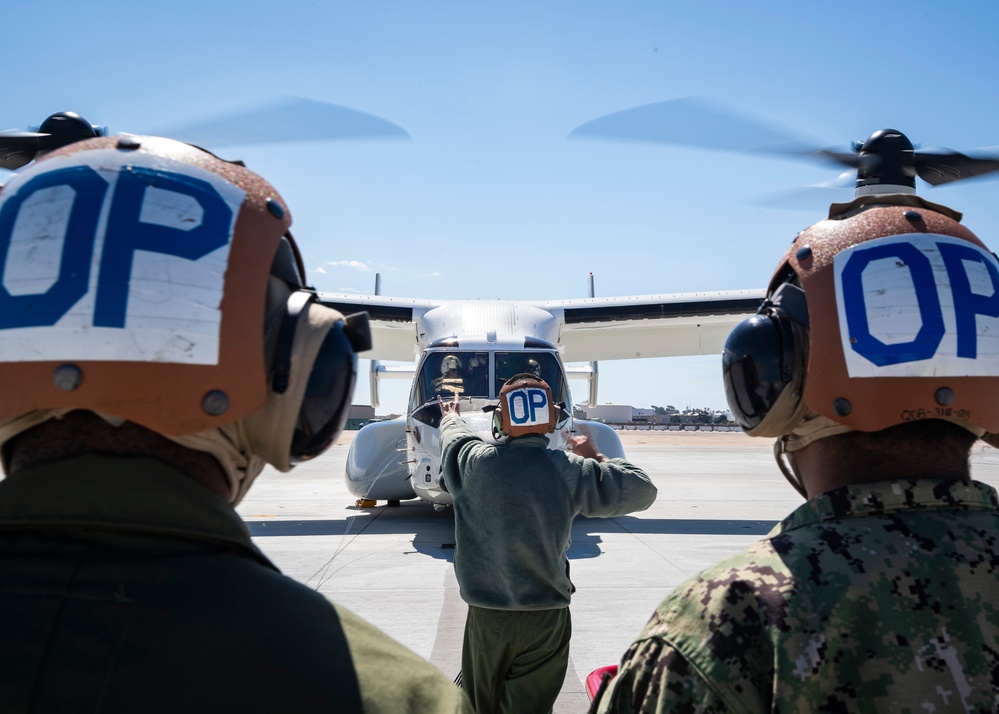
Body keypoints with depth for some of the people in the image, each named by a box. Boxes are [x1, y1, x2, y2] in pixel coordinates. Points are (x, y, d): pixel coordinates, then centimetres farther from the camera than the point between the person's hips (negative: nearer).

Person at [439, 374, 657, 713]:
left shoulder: (477, 461, -10)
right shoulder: (571, 471, -12)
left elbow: (454, 437, 14)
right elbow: (642, 490, -2)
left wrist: (451, 415, 37)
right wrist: (596, 456, 10)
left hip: (486, 616, 1)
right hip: (545, 620, 0)